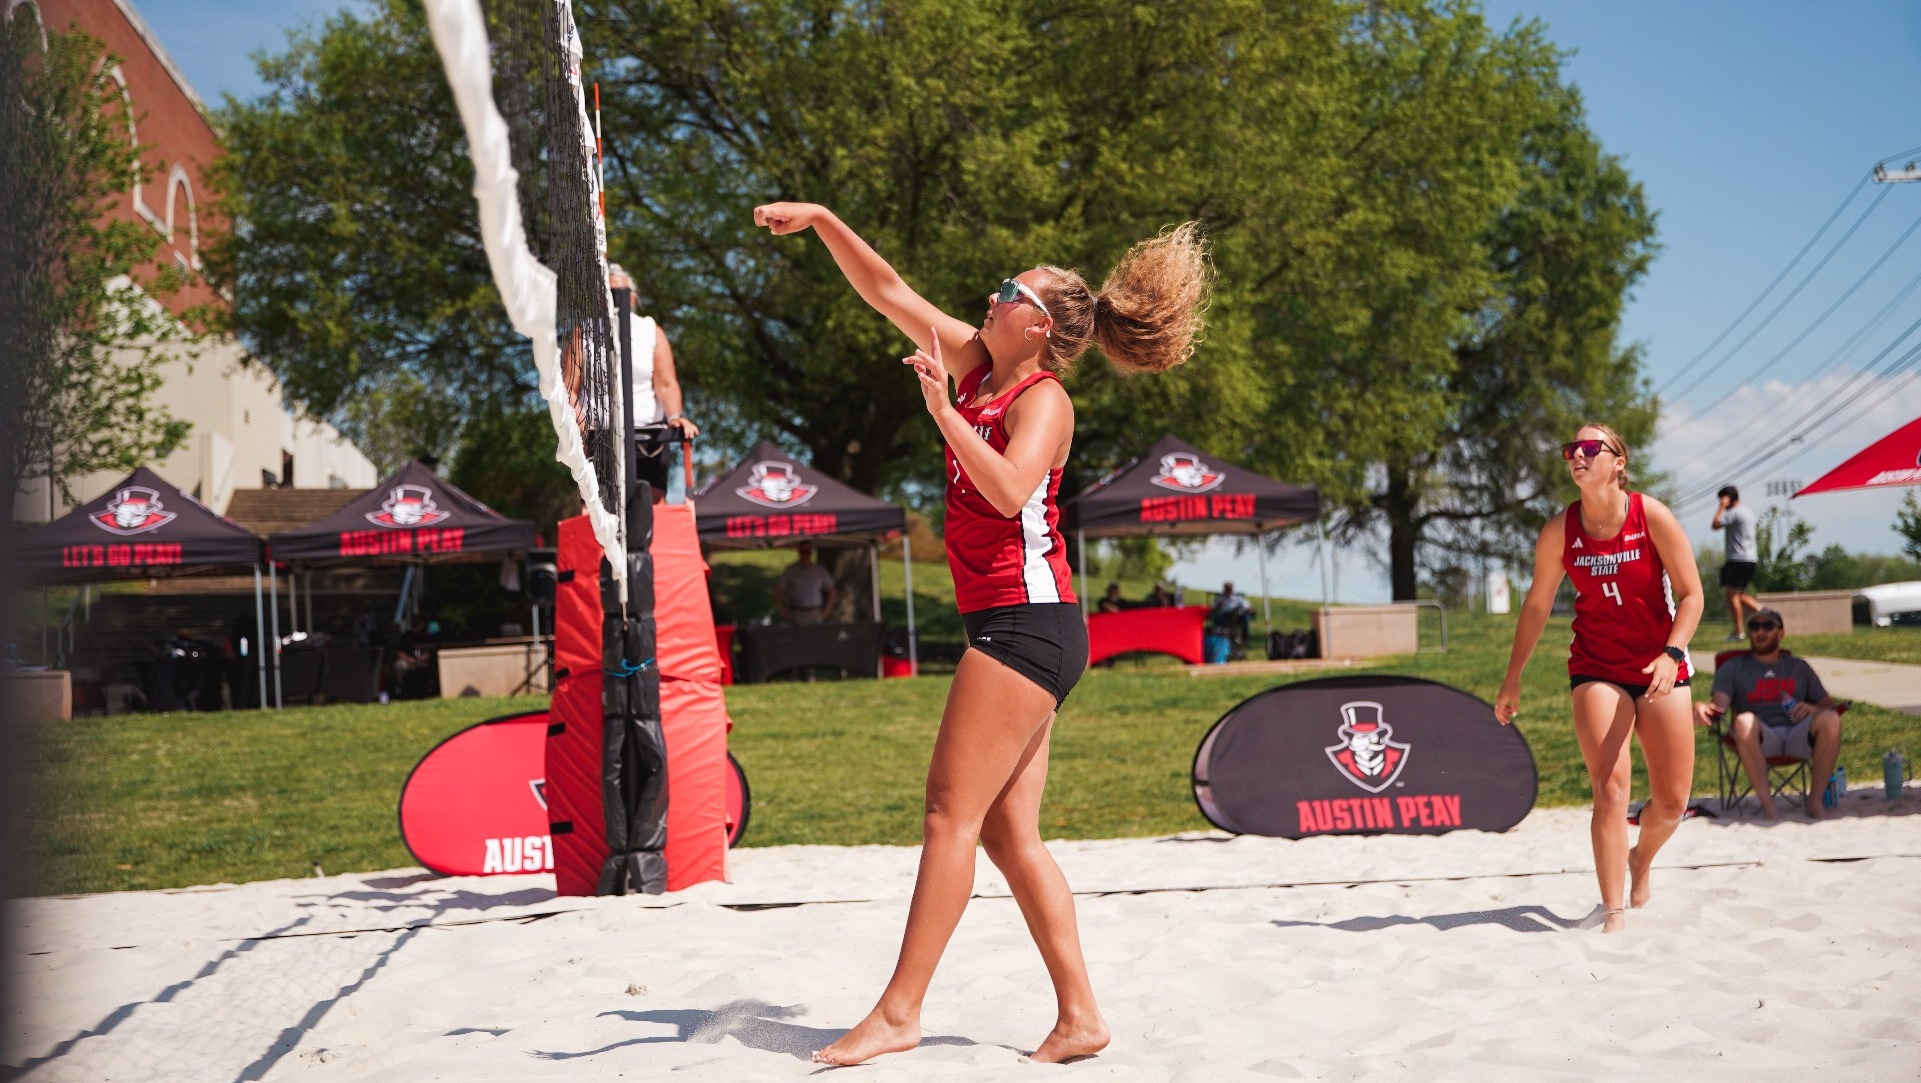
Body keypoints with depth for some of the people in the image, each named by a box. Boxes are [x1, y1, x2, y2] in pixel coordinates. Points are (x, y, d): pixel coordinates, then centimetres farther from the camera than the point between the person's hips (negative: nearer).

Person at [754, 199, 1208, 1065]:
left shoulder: (1043, 400, -8)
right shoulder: (977, 363, 15)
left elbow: (1008, 489, -27)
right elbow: (889, 293, 17)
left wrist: (939, 406, -25)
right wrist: (823, 221, 11)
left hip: (1027, 622, -9)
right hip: (1010, 627, 9)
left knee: (952, 813, -10)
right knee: (1007, 833, 6)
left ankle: (899, 1013, -8)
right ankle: (1080, 1017, 9)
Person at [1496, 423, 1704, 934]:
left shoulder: (1653, 517, -11)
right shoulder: (1559, 532, -5)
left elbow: (1690, 594, -8)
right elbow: (1536, 606, 7)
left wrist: (1672, 652, -24)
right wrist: (1512, 679, 10)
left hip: (1660, 668, 0)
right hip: (1596, 670, 0)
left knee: (1672, 802, 4)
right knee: (1610, 790, -16)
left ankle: (1641, 859, 38)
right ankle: (1613, 915, -13)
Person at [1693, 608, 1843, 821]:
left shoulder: (1799, 668, 27)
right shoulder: (1733, 668, 19)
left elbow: (1829, 704, 21)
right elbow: (1720, 705, 1)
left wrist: (1814, 709, -4)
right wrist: (1703, 708, -23)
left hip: (1798, 736, 2)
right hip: (1761, 739, -2)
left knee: (1830, 719, -29)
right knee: (1744, 721, -36)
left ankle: (1815, 799, -20)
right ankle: (1767, 805, -36)